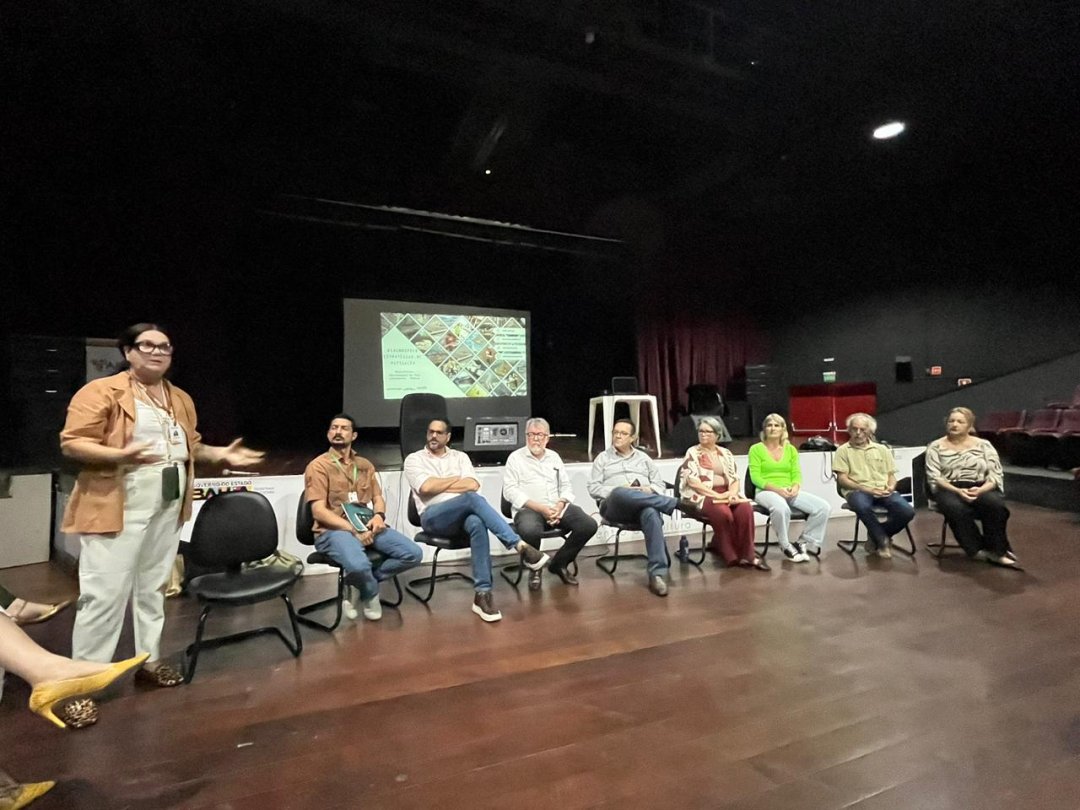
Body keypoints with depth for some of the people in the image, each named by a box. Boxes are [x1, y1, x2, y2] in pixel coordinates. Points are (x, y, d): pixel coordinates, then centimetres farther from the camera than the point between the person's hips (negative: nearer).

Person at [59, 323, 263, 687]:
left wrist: (221, 454, 5)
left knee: (154, 587, 15)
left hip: (168, 507, 7)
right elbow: (71, 442, -13)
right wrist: (120, 455, -28)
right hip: (118, 507, -6)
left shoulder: (181, 398, 14)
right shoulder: (101, 391, -8)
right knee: (105, 593, -2)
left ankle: (149, 660, 27)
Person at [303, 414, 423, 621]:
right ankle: (370, 593, 1)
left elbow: (378, 497, 16)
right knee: (358, 566, -37)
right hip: (334, 530, -5)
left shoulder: (365, 465, 16)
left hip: (367, 526, 6)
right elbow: (319, 511, -11)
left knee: (413, 554, -14)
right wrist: (353, 530, -19)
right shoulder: (319, 466, -3)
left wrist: (379, 515, -8)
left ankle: (358, 584, 0)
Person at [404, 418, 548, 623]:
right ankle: (520, 546, -38)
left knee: (478, 523, -37)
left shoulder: (460, 456, 19)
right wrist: (457, 479, 2)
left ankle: (482, 594, -35)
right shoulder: (414, 459, 11)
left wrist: (439, 485, -3)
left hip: (463, 513, 3)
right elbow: (426, 487, -8)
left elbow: (473, 484, 2)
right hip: (434, 516, -3)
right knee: (473, 498, -35)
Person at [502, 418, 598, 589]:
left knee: (589, 525, -18)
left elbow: (566, 485, 16)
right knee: (530, 530, -39)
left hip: (557, 507, 5)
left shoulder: (554, 456, 18)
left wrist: (560, 505, -7)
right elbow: (510, 490, -7)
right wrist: (539, 507, -16)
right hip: (528, 509, -5)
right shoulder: (516, 457, 3)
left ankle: (559, 563, 5)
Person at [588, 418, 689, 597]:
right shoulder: (602, 458, 19)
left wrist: (649, 490, -4)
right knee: (620, 493, -40)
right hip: (615, 506, -1)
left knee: (652, 514, -38)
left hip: (644, 505, 2)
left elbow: (660, 485, 21)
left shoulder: (643, 458, 25)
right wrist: (618, 489, -9)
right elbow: (593, 488, 8)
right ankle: (677, 503, -33)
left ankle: (657, 573, -39)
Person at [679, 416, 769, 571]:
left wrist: (732, 493, -12)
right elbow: (693, 481, -10)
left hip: (726, 494, 4)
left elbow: (735, 478, 11)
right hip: (703, 496, -4)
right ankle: (731, 554, -14)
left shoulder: (725, 453, 16)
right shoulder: (692, 453, 2)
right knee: (723, 512, -34)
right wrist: (717, 495, -17)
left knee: (745, 507, -27)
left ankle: (746, 553, -17)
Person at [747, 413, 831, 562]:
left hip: (789, 492, 5)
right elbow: (755, 478, -7)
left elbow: (796, 474, 10)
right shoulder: (756, 449, 0)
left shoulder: (790, 449, 14)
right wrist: (777, 489, -20)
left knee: (823, 506, -16)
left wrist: (795, 487, -13)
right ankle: (786, 546, -13)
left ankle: (805, 542, 0)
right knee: (781, 508, -39)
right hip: (766, 491, -5)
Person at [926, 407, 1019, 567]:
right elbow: (934, 477, -3)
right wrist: (957, 491, -20)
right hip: (950, 490, -1)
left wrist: (980, 490, -17)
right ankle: (978, 549, -17)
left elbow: (996, 475, 3)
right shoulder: (936, 447, 6)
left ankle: (995, 549, -16)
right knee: (956, 508, -36)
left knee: (995, 504, -33)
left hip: (981, 489, 2)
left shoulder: (983, 445, 11)